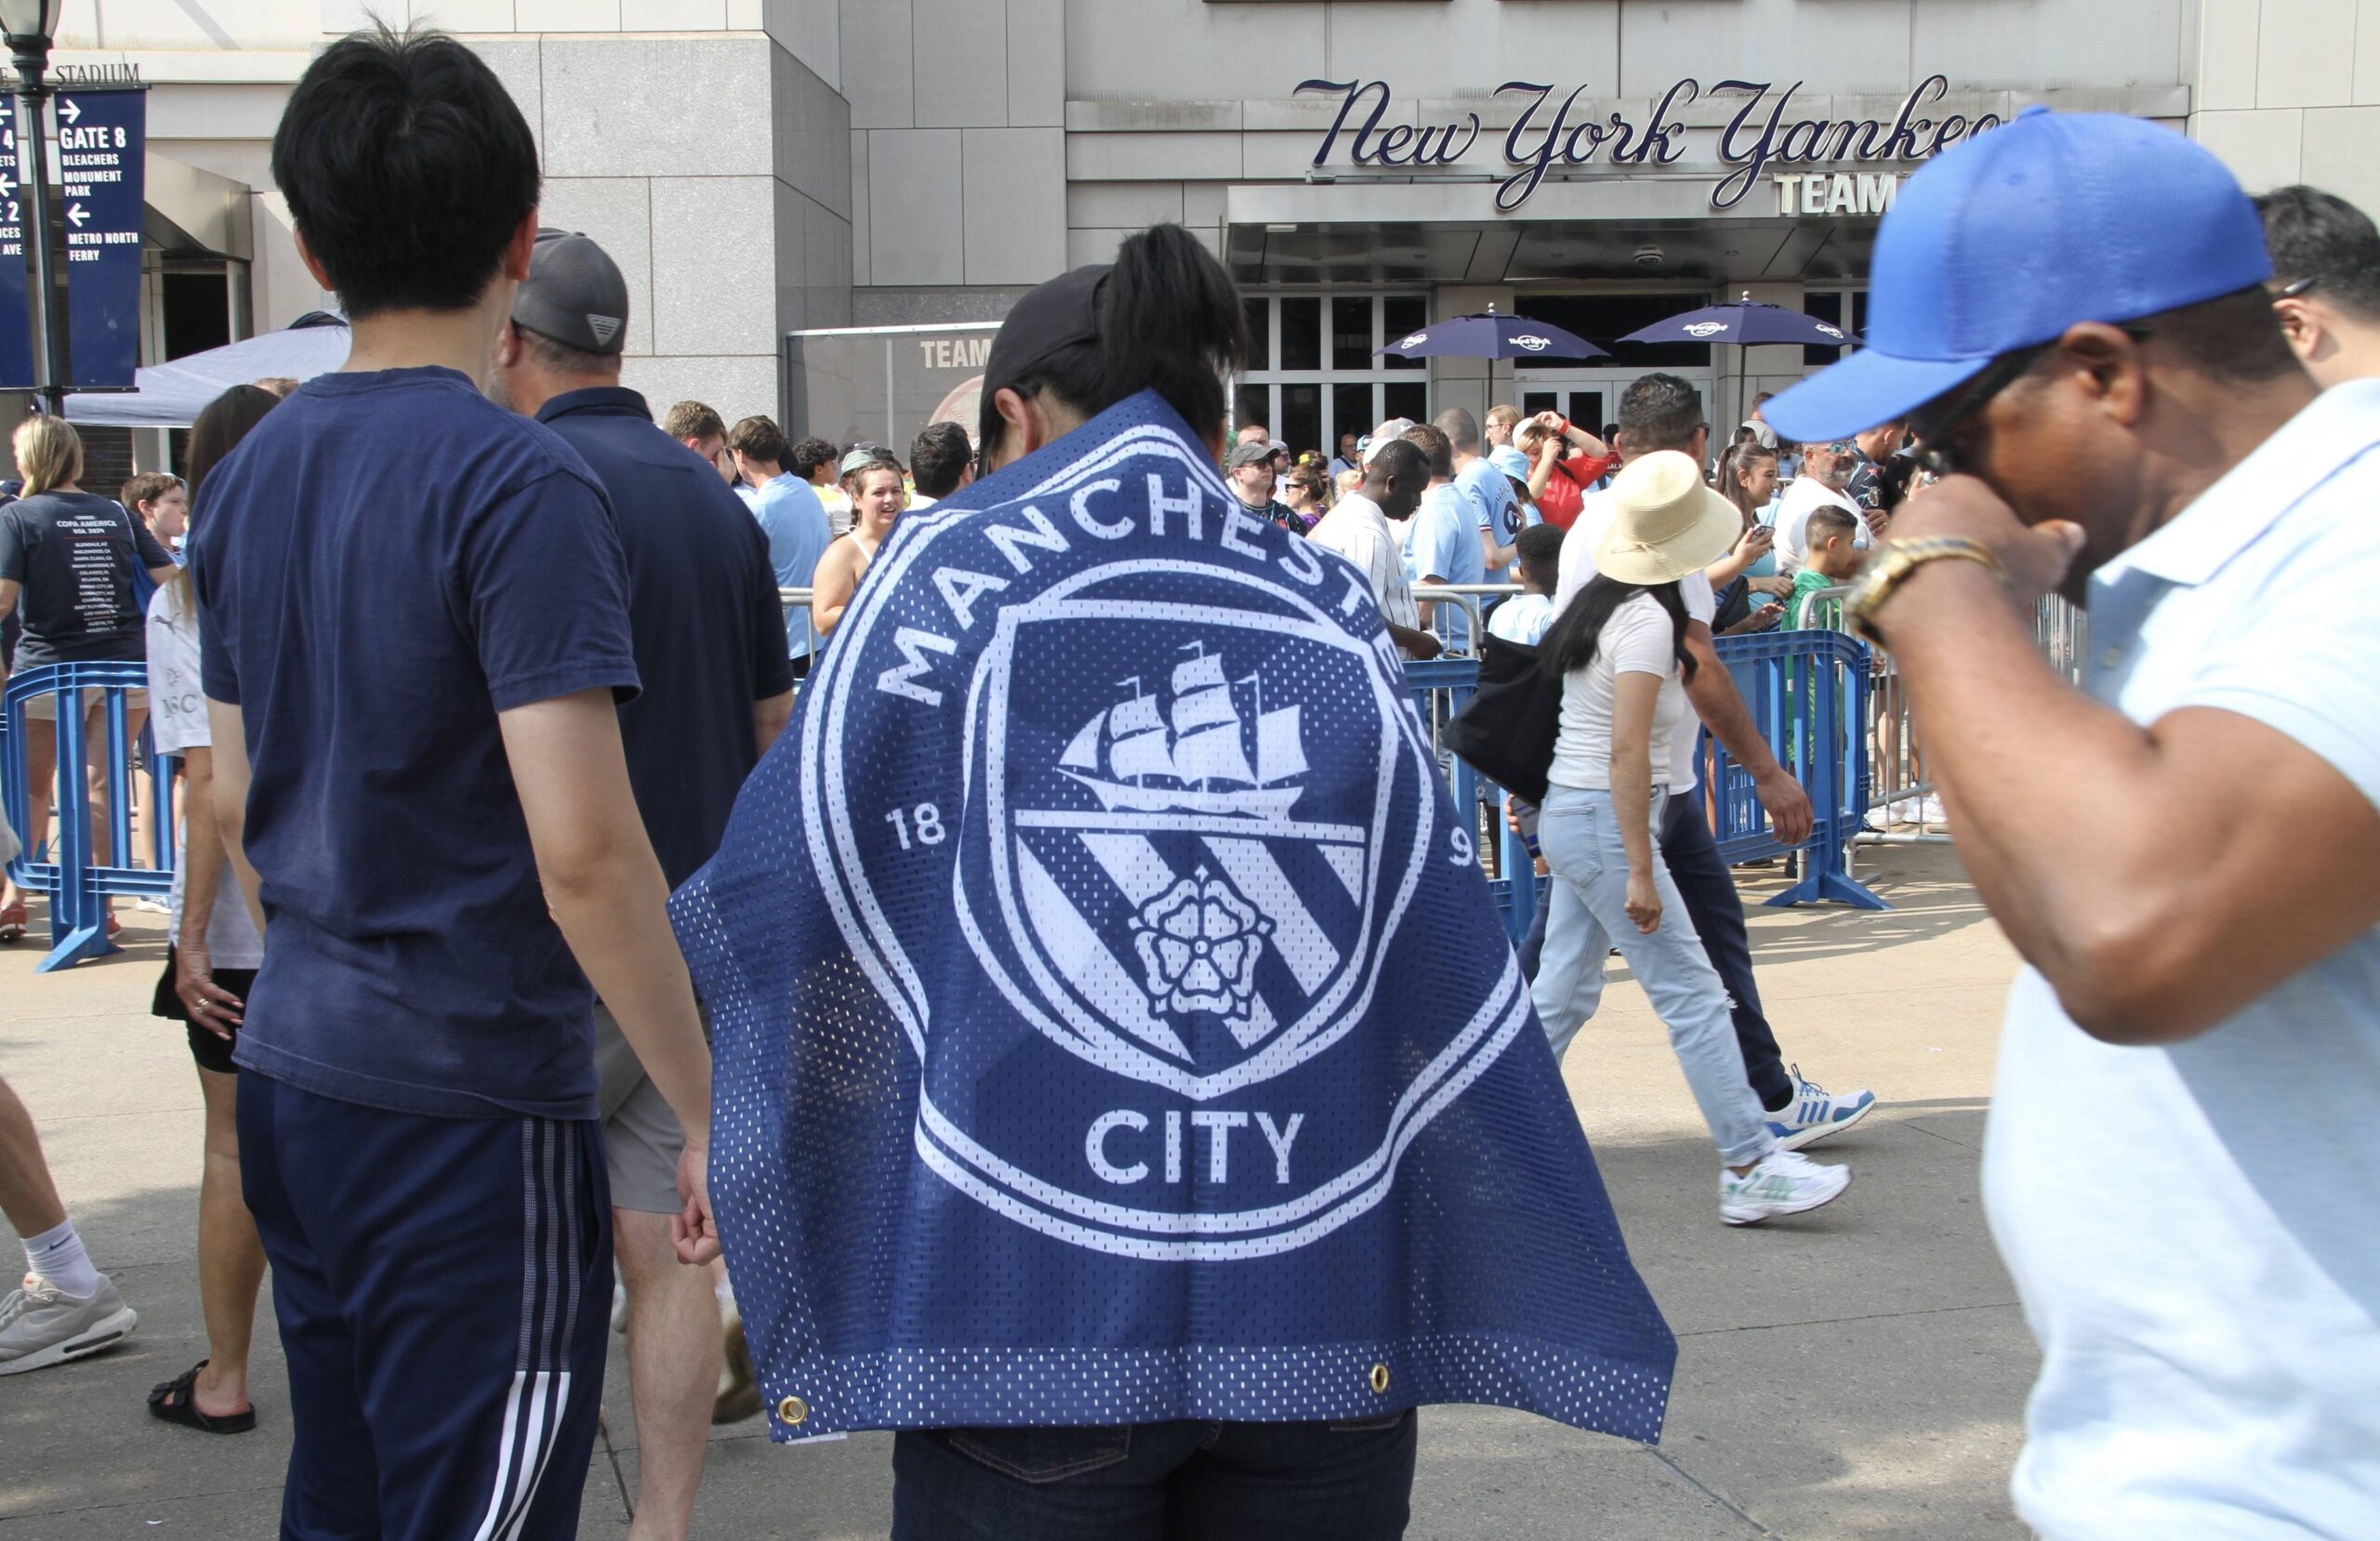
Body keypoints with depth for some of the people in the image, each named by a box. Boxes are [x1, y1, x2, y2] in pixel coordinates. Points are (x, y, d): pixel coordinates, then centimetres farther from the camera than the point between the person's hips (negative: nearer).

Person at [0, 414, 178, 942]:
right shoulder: (117, 514, 7)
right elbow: (172, 579, 4)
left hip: (48, 668, -2)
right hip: (125, 669, 3)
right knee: (103, 786, 5)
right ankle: (101, 902, 4)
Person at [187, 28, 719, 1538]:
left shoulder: (248, 476, 8)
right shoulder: (517, 481, -16)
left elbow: (236, 805, 15)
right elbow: (583, 848, -22)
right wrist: (713, 1113, -14)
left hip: (294, 1074, 8)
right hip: (472, 1101, -8)